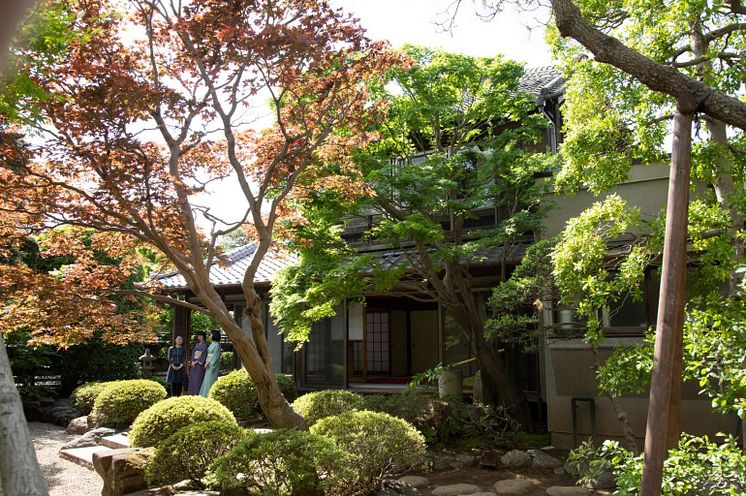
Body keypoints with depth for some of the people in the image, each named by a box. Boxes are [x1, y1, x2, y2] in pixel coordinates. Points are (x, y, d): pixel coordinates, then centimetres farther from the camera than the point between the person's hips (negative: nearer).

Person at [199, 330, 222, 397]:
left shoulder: (217, 345, -11)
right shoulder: (212, 344, 16)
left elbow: (215, 355, -16)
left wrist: (208, 363, -17)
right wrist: (206, 363, 6)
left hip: (213, 365, -9)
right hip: (209, 365, 9)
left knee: (210, 379, -8)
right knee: (207, 379, 8)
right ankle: (206, 394, 11)